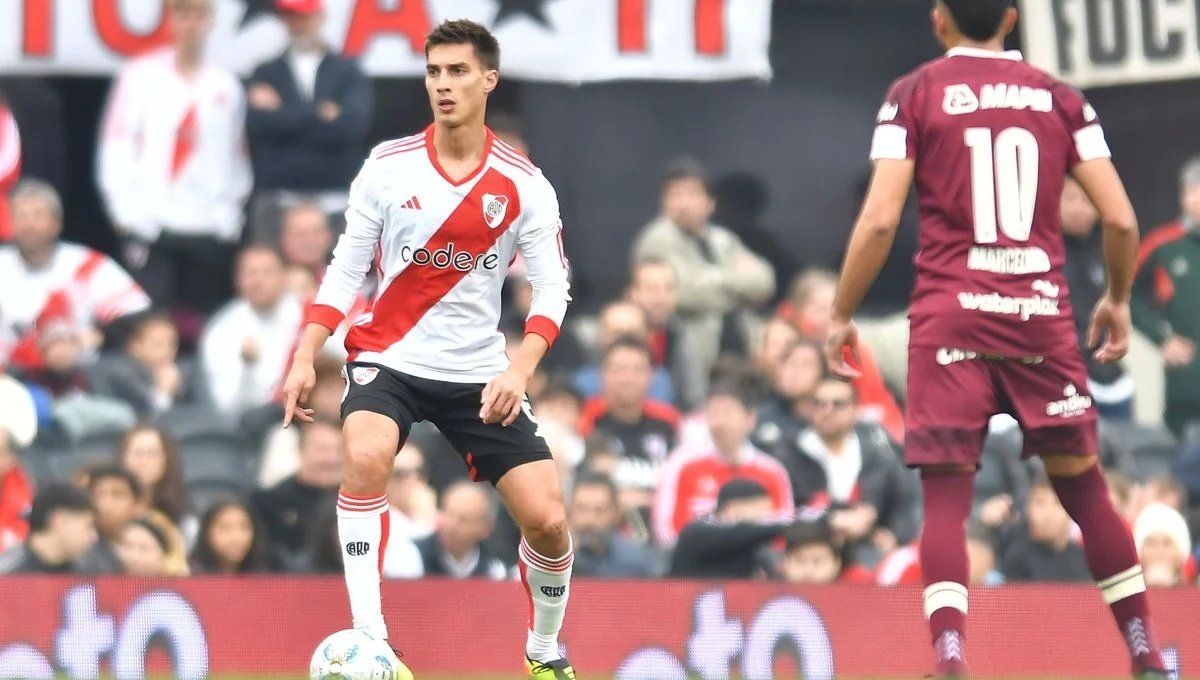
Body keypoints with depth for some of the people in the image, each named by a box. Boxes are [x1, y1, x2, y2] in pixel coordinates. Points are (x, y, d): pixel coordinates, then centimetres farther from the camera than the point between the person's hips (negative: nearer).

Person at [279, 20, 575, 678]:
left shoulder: (523, 185, -4)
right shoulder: (388, 166, -4)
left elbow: (552, 291, -3)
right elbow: (345, 269, 3)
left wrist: (518, 369, -20)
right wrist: (305, 358, -6)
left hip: (479, 373, 1)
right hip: (387, 358, -1)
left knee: (546, 519, -8)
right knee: (366, 457, -33)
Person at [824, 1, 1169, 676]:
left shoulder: (913, 95, 2)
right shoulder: (1060, 98, 9)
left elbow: (880, 221, -6)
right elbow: (1121, 220, 4)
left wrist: (841, 316, 4)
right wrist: (1119, 299, 21)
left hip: (950, 315, -2)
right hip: (1042, 315, 2)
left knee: (946, 498, -3)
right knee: (1084, 485, 13)